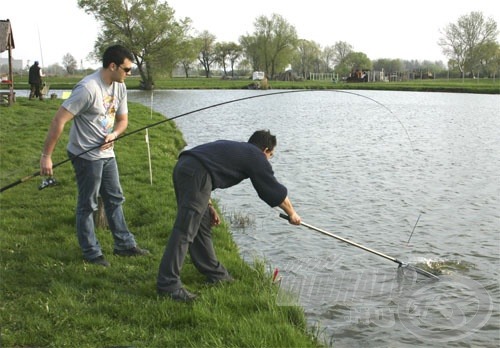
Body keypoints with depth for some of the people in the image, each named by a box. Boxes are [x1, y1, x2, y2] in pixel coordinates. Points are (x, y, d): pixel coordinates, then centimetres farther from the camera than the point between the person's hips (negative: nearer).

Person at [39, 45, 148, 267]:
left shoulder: (119, 87, 1)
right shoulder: (88, 88, -25)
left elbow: (122, 120, 12)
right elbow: (59, 120, -25)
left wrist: (113, 135, -11)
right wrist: (46, 156, -25)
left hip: (106, 153, 9)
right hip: (86, 156, -9)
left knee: (115, 199, 16)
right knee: (87, 205, 4)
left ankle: (124, 245, 28)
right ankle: (91, 253, 16)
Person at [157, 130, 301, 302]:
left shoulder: (232, 148, 32)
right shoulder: (256, 157, 11)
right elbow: (276, 191, 17)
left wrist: (208, 206, 30)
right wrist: (292, 213, 32)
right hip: (196, 173, -9)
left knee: (202, 225, 18)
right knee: (185, 231, -8)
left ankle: (214, 273, 30)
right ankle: (168, 284, -8)